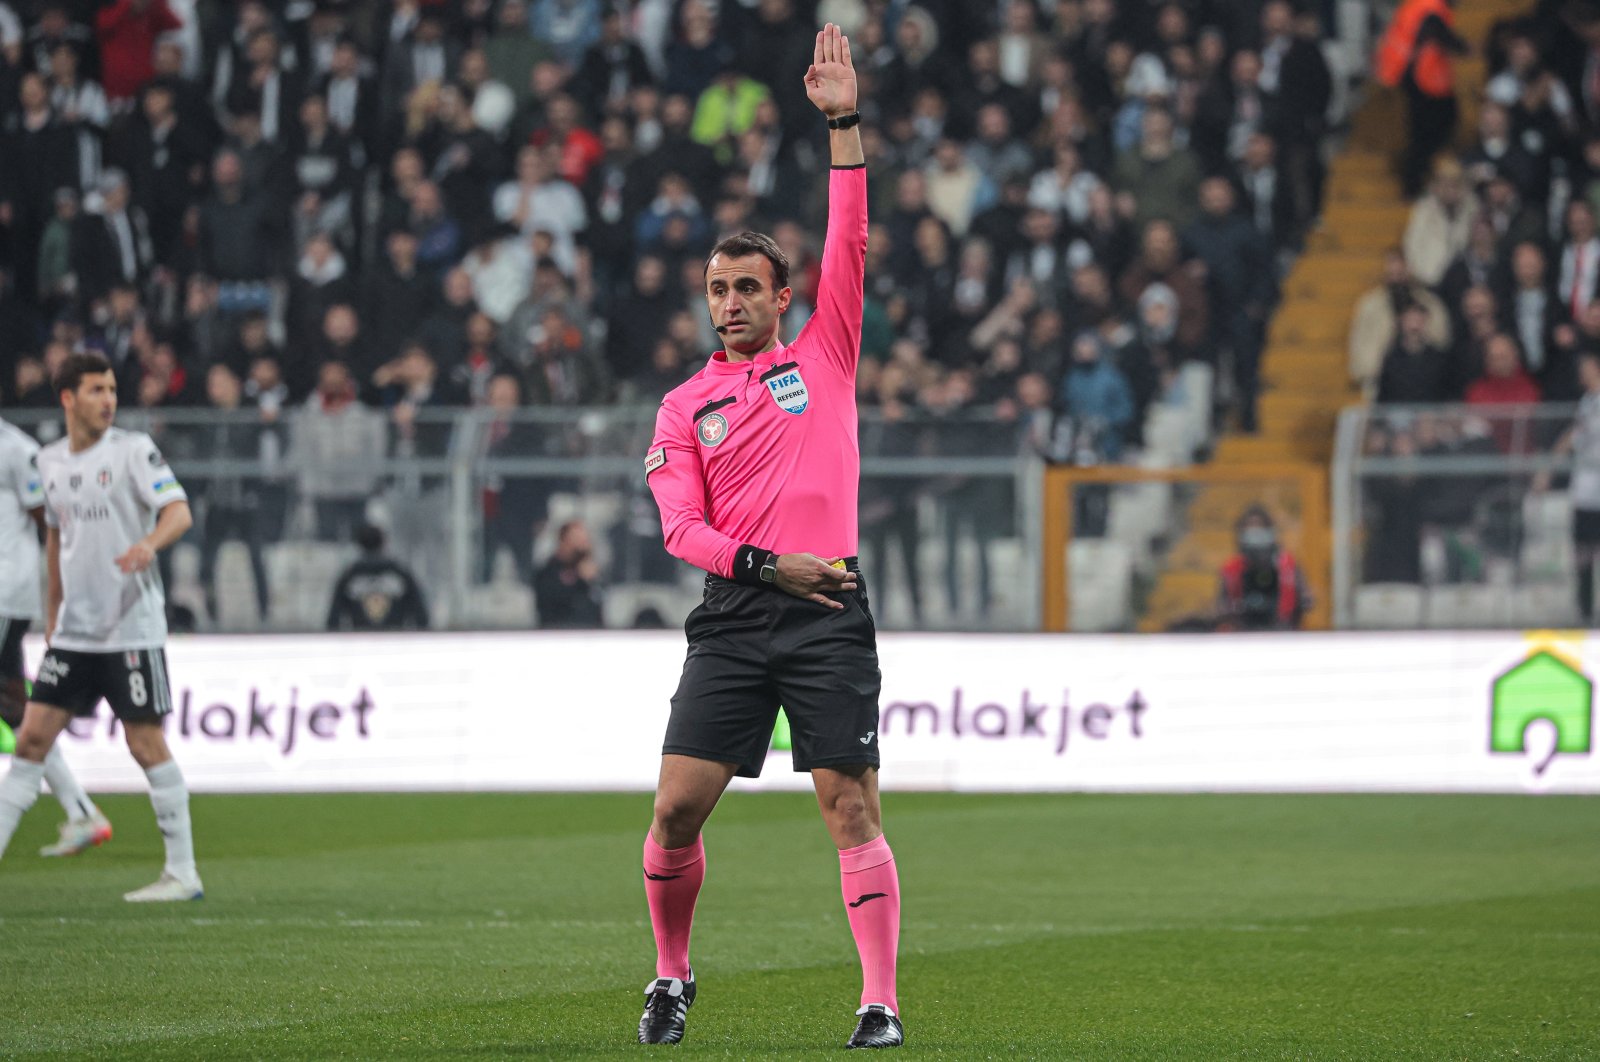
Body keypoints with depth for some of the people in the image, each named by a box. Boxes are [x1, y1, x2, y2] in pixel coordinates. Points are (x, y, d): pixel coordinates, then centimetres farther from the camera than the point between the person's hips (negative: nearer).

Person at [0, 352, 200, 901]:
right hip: (73, 630, 5)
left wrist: (150, 543, -37)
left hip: (131, 625, -5)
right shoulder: (51, 461, 11)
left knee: (146, 743, -5)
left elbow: (179, 510, -17)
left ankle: (183, 872, 2)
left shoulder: (133, 449, -6)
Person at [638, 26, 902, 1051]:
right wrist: (767, 562, -13)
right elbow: (682, 527, 3)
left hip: (828, 612, -2)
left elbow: (849, 243, 1)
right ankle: (672, 976, 17)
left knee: (852, 807, -7)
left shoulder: (823, 357, 10)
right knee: (678, 808, -4)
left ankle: (882, 1003, -6)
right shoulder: (685, 408, 13)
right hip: (734, 613, 2)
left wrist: (845, 125, -6)